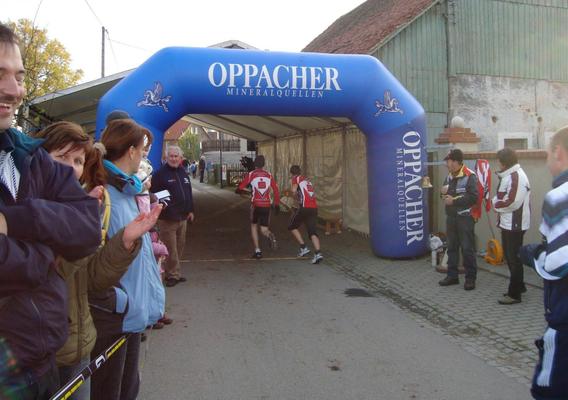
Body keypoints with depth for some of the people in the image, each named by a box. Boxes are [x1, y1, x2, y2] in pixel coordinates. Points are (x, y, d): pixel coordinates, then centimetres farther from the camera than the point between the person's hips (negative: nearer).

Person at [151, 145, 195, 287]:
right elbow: (154, 195, -13)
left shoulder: (184, 173, 13)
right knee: (171, 249, -4)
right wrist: (159, 210, -16)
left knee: (180, 246, 13)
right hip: (167, 218, -7)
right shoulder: (160, 173, -9)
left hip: (182, 217, 7)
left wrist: (190, 210, 18)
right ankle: (174, 274, 7)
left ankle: (172, 272, 25)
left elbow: (189, 193, 21)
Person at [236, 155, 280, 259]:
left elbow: (239, 189, 0)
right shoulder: (269, 175, 6)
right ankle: (271, 236, -26)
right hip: (266, 205, 2)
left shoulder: (250, 175, -1)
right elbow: (276, 190, 5)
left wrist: (244, 191, 23)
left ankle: (257, 251, 14)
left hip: (255, 205, -2)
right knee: (264, 230, 11)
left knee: (254, 225, 20)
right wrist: (277, 204, 14)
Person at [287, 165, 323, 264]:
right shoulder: (307, 180, 25)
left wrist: (291, 191, 10)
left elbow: (294, 190, -12)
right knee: (312, 231, 1)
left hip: (304, 207, -6)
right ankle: (318, 253, -16)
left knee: (292, 227, 14)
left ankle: (303, 248, 5)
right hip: (314, 208, 6)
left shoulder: (296, 178, 6)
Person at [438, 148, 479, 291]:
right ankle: (452, 275, 22)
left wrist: (454, 200, -18)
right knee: (451, 247, 12)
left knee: (467, 248, -2)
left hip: (465, 217, -8)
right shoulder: (449, 176, 12)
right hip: (451, 216, 8)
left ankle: (470, 278, 8)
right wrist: (444, 193, 1)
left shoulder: (470, 176, -14)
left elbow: (473, 197, -21)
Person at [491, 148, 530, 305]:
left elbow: (512, 202, -25)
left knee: (514, 258, -2)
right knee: (510, 256, 19)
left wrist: (496, 203, -10)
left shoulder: (517, 177, -19)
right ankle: (519, 286, 34)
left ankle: (514, 294, 6)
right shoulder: (508, 175, 13)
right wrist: (497, 202, -1)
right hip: (507, 223, 10)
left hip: (515, 224, -10)